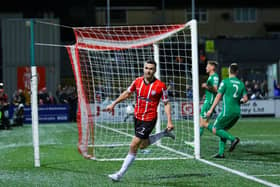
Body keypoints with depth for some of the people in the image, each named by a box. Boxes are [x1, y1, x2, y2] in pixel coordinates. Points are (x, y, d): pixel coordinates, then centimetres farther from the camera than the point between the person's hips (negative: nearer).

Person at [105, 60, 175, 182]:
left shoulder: (160, 86, -15)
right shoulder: (137, 81, -2)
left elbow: (166, 104, -7)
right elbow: (127, 93, 14)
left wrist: (169, 121, -15)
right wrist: (113, 104, 13)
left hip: (149, 120, -6)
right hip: (137, 117, 6)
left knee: (134, 146, -8)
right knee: (143, 145, 21)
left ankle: (120, 174, 1)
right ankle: (164, 134, 42)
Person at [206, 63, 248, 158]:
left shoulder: (225, 82, -5)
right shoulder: (241, 84, 9)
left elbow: (218, 96, -7)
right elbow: (245, 99, 6)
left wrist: (211, 109, -4)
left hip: (227, 111, -6)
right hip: (237, 112, 6)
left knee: (215, 130, 1)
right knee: (223, 130, 17)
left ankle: (233, 139, -18)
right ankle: (221, 153, 9)